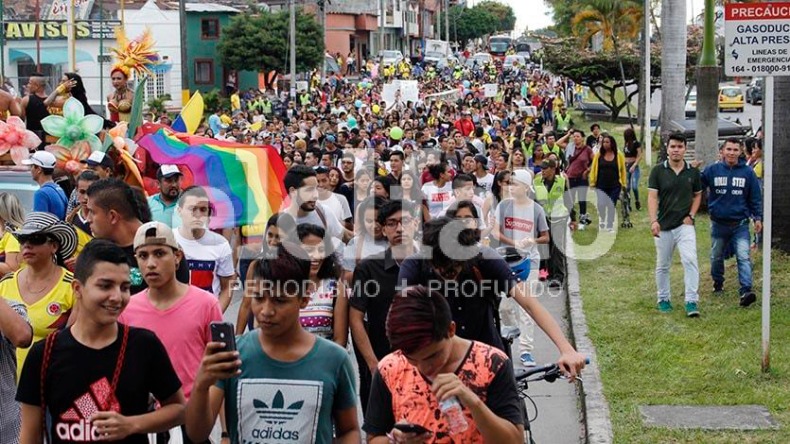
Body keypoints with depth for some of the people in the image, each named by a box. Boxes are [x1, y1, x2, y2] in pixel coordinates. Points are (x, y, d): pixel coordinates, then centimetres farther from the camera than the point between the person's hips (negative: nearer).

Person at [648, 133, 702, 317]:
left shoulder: (693, 172, 3)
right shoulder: (658, 171, -3)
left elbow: (697, 195, 15)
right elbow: (652, 197, -7)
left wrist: (691, 215, 0)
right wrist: (653, 221, -20)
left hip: (685, 225, 0)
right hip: (664, 226, 0)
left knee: (690, 260, -17)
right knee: (662, 265, 11)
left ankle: (692, 301, -17)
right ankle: (663, 299, 27)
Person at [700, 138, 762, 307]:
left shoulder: (747, 172, -1)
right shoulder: (712, 170, -3)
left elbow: (755, 197, 5)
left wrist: (758, 217, 1)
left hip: (740, 224, -1)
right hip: (718, 223, 1)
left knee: (743, 257, -13)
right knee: (716, 257, 16)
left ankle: (746, 290, -19)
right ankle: (718, 284, 36)